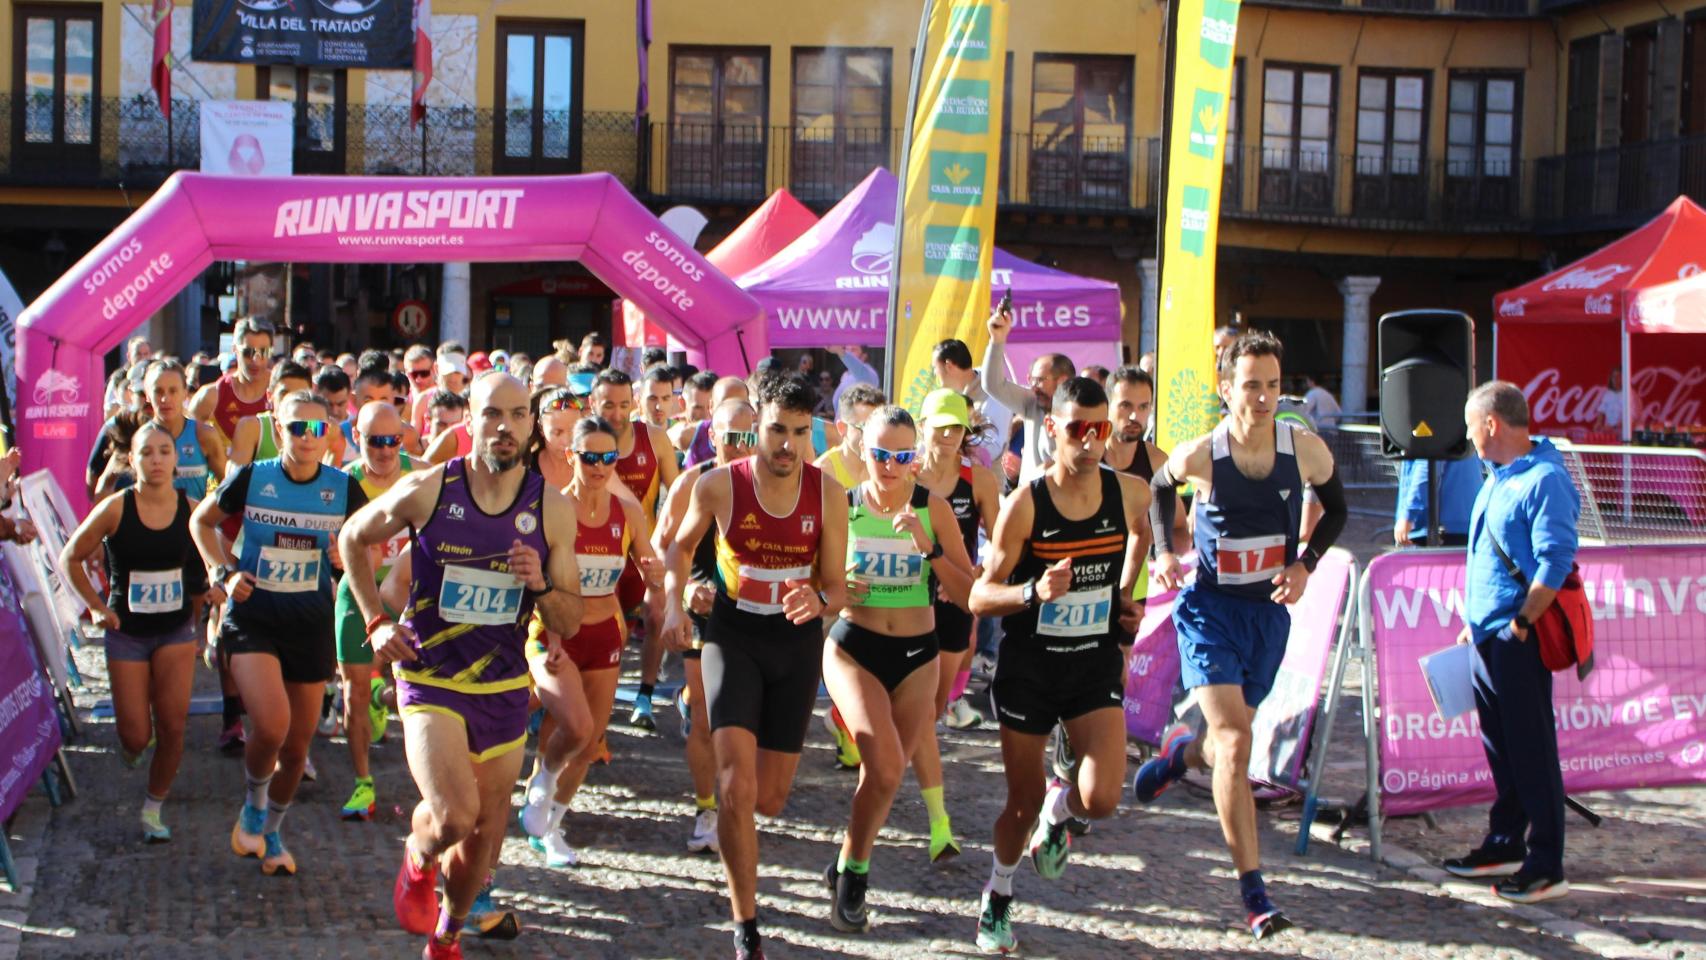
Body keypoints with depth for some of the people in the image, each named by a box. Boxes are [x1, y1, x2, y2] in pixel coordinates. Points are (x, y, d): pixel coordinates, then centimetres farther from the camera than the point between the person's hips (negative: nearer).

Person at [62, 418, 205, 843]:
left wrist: (196, 609, 5)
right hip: (127, 633, -1)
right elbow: (71, 558, 0)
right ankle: (129, 749, 39)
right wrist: (97, 606, -6)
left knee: (172, 727, -6)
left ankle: (153, 809, 14)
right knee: (137, 737, 0)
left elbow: (204, 565, 8)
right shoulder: (115, 509, -13)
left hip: (176, 631, 1)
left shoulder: (192, 509, -8)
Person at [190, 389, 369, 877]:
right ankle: (253, 806, 9)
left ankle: (270, 832, 36)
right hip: (251, 619, -2)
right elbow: (202, 520, 9)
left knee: (297, 744, 10)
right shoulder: (251, 478, -8)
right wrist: (224, 571, -4)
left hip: (311, 624, 3)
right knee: (272, 725, -22)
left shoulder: (344, 489, -4)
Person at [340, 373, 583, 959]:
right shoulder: (426, 491, -11)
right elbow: (353, 539, 8)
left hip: (504, 690, 3)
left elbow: (570, 623, 0)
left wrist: (541, 586, -21)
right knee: (454, 815, -23)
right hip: (430, 681, -3)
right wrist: (376, 622, 0)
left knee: (484, 834, 13)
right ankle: (418, 860, 14)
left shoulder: (552, 510, -5)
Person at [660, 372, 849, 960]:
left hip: (797, 644, 2)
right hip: (734, 636, -2)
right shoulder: (719, 485, -12)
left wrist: (818, 601, -28)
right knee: (737, 788, -18)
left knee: (769, 800, 9)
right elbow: (681, 546, 9)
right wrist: (674, 605, -5)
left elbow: (837, 587, -6)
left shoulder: (827, 493, -10)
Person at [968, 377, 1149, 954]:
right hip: (1028, 666, -2)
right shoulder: (1024, 505, -15)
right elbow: (980, 597, -13)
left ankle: (1058, 811, 23)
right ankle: (999, 895, 37)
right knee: (1023, 801, 9)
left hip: (1097, 662, 2)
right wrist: (1034, 591, -31)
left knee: (1101, 799, -14)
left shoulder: (1129, 494, -6)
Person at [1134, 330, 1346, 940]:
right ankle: (1253, 893, -14)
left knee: (1230, 739, 18)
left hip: (1270, 613, 4)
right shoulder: (1199, 456, -13)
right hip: (1209, 610, -4)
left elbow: (1335, 508, 11)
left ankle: (1180, 753, 57)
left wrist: (1306, 565, -4)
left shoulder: (1306, 450, -9)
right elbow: (1161, 488, 10)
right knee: (1235, 742, -17)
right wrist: (1163, 552, -3)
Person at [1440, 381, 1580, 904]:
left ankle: (1546, 866, 1)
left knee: (1531, 750, -5)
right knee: (1500, 746, 15)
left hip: (1519, 640, -9)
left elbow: (1555, 562, -21)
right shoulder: (1499, 478, 15)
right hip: (1488, 638, 9)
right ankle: (1505, 845, 26)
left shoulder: (1545, 480, -16)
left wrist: (1520, 625, -20)